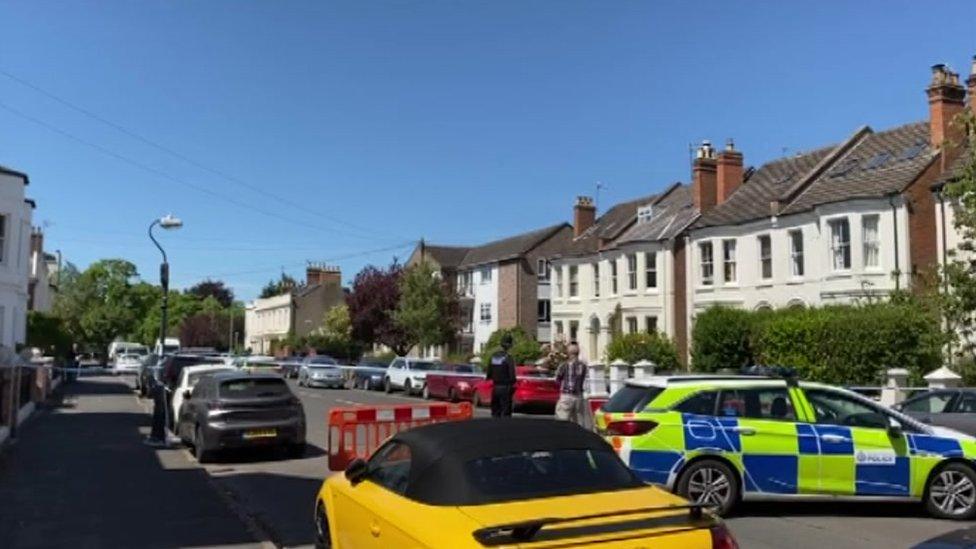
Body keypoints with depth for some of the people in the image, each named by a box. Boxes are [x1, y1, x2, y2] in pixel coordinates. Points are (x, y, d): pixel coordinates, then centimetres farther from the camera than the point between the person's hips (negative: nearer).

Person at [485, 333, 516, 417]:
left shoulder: (493, 357, 6)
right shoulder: (508, 358, -14)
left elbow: (488, 374, 8)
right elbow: (512, 375, -17)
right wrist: (512, 383, 0)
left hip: (495, 388, 6)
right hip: (505, 388, -6)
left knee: (495, 412, 14)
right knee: (505, 412, -3)